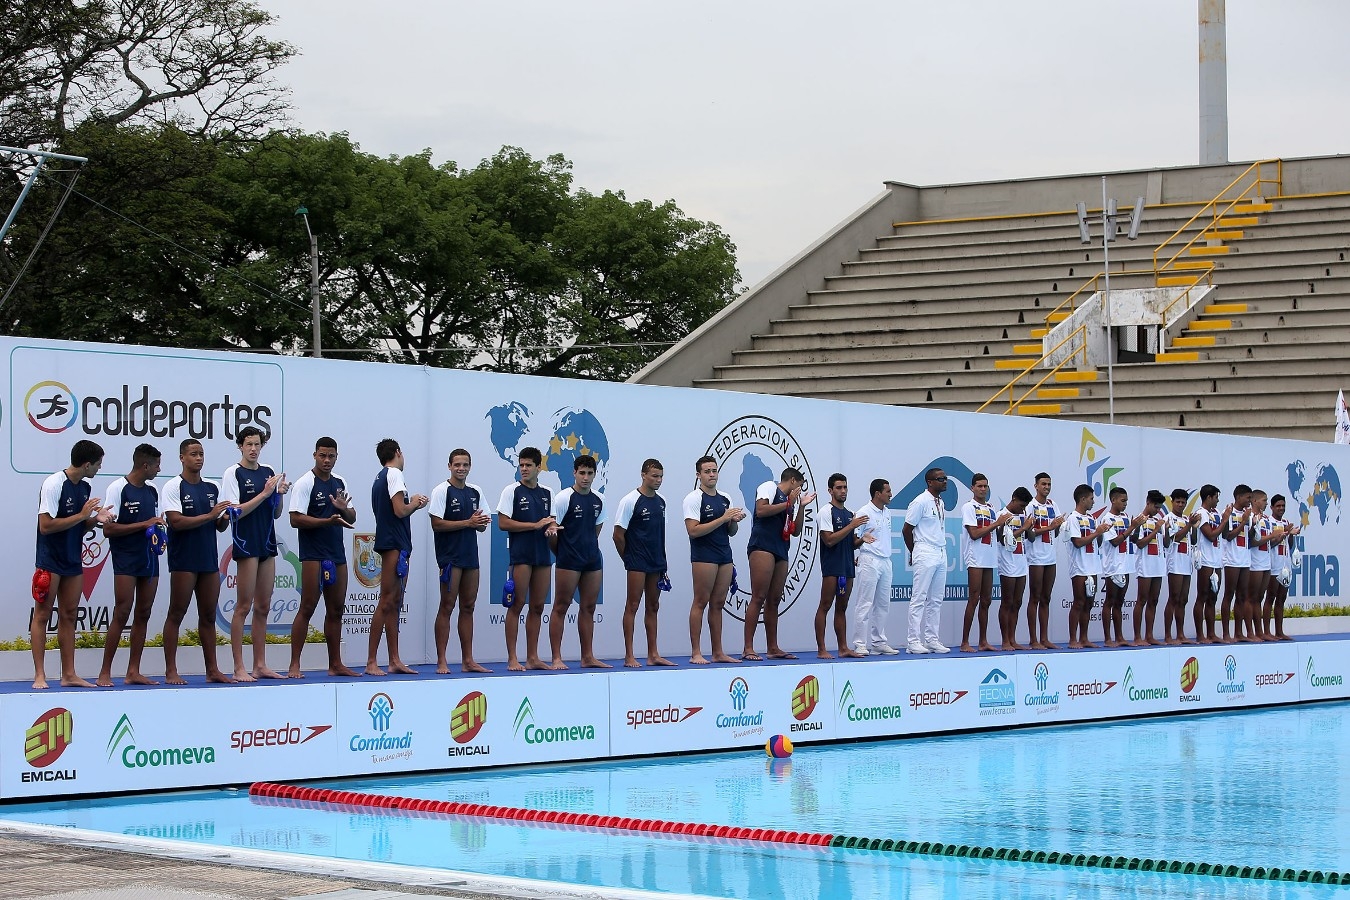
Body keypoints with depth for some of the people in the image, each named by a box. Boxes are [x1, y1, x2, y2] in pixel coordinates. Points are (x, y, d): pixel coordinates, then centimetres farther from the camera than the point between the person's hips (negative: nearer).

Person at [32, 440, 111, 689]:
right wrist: (82, 516, -18)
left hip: (73, 561, 8)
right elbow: (46, 526, -20)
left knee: (69, 617, 8)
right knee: (42, 615, -3)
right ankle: (39, 675, -2)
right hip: (50, 560, -8)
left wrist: (96, 519, -4)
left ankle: (69, 675, 11)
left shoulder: (85, 487, 9)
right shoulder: (54, 484, -15)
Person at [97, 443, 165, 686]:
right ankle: (105, 673, -6)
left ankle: (133, 672, 9)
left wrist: (159, 533, 4)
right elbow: (108, 529, -13)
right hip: (126, 560, -7)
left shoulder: (152, 490, 14)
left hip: (150, 559, 7)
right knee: (121, 614, -10)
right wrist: (144, 525, -17)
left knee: (143, 615, 6)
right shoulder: (118, 488, -8)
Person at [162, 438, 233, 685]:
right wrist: (210, 515, -17)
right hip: (184, 560, -6)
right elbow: (176, 521, -16)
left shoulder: (212, 489, 14)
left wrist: (225, 519, -5)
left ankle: (212, 670, 13)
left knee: (208, 616, 9)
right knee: (176, 615, -2)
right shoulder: (174, 487, -4)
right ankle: (171, 671, -1)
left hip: (209, 560, 6)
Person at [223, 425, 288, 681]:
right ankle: (239, 668, -4)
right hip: (246, 544, -6)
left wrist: (279, 494, -3)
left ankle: (260, 665, 12)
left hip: (267, 544, 6)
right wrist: (265, 493, -16)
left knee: (263, 607, 8)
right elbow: (236, 513, -13)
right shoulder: (233, 473, -5)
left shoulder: (269, 472, 11)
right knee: (244, 606, -5)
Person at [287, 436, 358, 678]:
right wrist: (329, 521, -22)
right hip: (313, 555, -7)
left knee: (336, 610, 10)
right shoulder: (305, 483, -6)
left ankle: (335, 664, 16)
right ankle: (294, 665, -7)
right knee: (307, 608, -9)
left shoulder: (340, 482, 14)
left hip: (337, 553, 7)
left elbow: (351, 519, 18)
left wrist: (344, 509, -5)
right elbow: (296, 520, -14)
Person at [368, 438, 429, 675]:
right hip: (395, 545, -10)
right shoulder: (394, 474, -7)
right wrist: (415, 503, 2)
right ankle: (371, 662, -13)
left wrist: (413, 504, 15)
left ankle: (395, 660, 11)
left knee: (394, 603, 10)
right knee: (386, 603, -11)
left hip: (395, 546, 10)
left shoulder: (380, 478, 21)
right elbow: (400, 511, -16)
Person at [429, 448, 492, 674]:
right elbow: (437, 524, -12)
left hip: (471, 556, 6)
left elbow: (482, 526, 17)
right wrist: (468, 522, -14)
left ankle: (467, 660, 12)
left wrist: (481, 522, -7)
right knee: (446, 606, -7)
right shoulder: (442, 491, -4)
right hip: (450, 556, -6)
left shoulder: (475, 492, 15)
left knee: (468, 607, 8)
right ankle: (441, 661, -6)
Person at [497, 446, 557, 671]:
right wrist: (536, 525, -12)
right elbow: (503, 523, -9)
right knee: (518, 604, -6)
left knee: (537, 607, 7)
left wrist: (552, 527, -3)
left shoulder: (547, 494, 15)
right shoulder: (512, 491, -2)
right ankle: (512, 659, -5)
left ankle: (532, 657, 12)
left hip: (543, 555, 6)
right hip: (521, 555, -5)